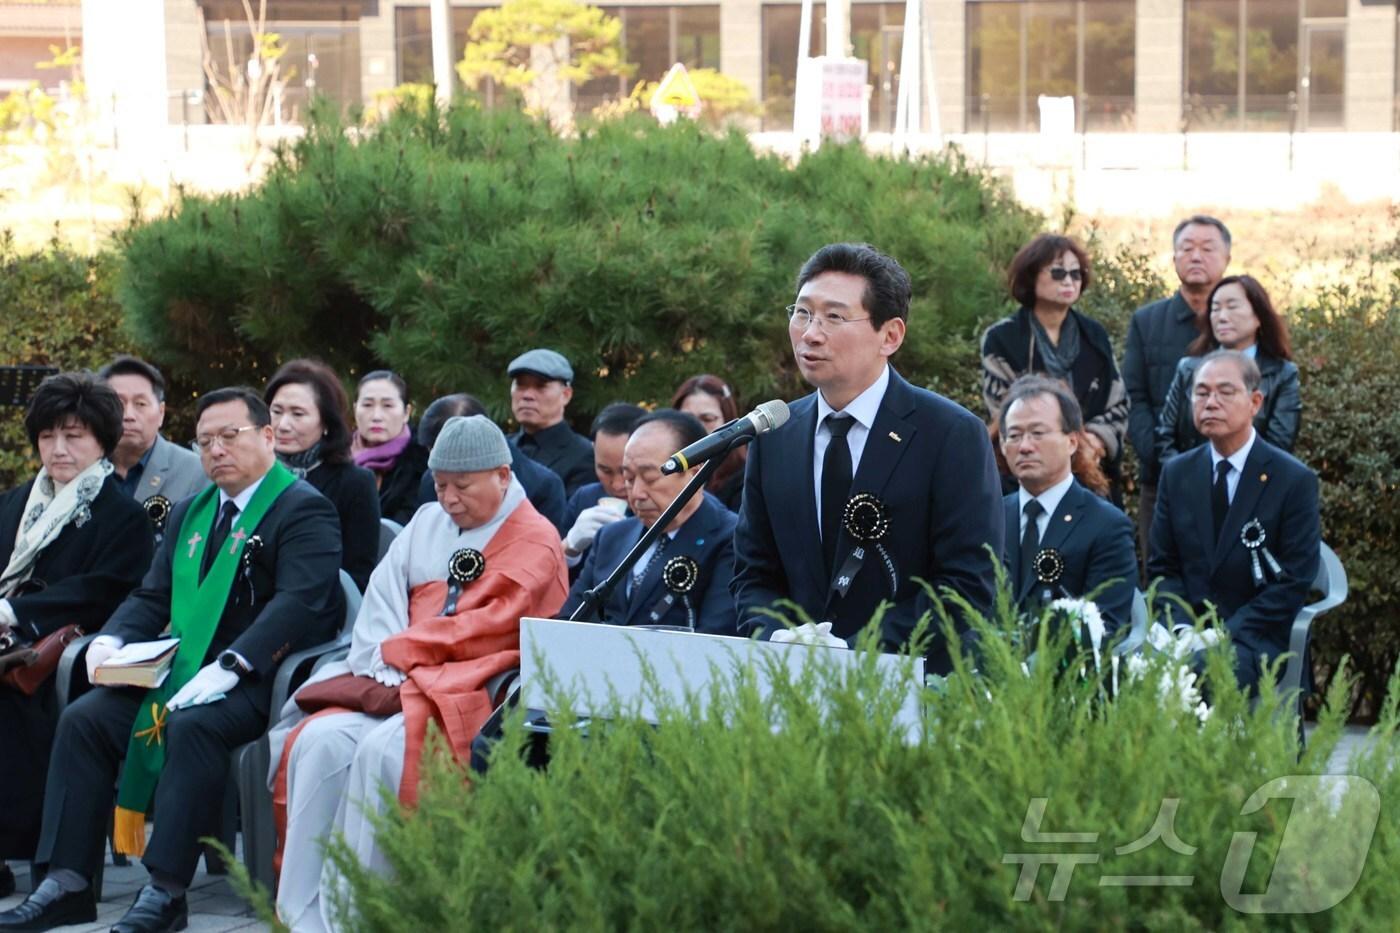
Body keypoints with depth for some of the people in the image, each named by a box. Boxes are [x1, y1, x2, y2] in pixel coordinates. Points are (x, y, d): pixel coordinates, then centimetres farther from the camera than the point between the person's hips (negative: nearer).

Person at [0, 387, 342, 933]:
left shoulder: (303, 510, -6)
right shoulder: (191, 514, 21)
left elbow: (298, 605, -19)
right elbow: (152, 597, 20)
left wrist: (230, 667, -30)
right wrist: (110, 640, -3)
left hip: (255, 680, -8)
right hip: (183, 671, 8)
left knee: (192, 726, -35)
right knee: (82, 718, -10)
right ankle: (67, 883, -11)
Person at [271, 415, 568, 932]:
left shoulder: (536, 541, -1)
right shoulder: (427, 523, 19)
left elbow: (488, 627, -12)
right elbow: (382, 598, 9)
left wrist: (398, 650, -9)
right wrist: (386, 666, -10)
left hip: (472, 693, -6)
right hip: (397, 683, 6)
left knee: (382, 749, -32)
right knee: (321, 740, -21)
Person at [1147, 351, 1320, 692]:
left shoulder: (1295, 481, -3)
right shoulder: (1176, 473, 12)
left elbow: (1294, 584, -6)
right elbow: (1162, 567, 12)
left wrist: (1226, 636, -15)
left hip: (1255, 638, -4)